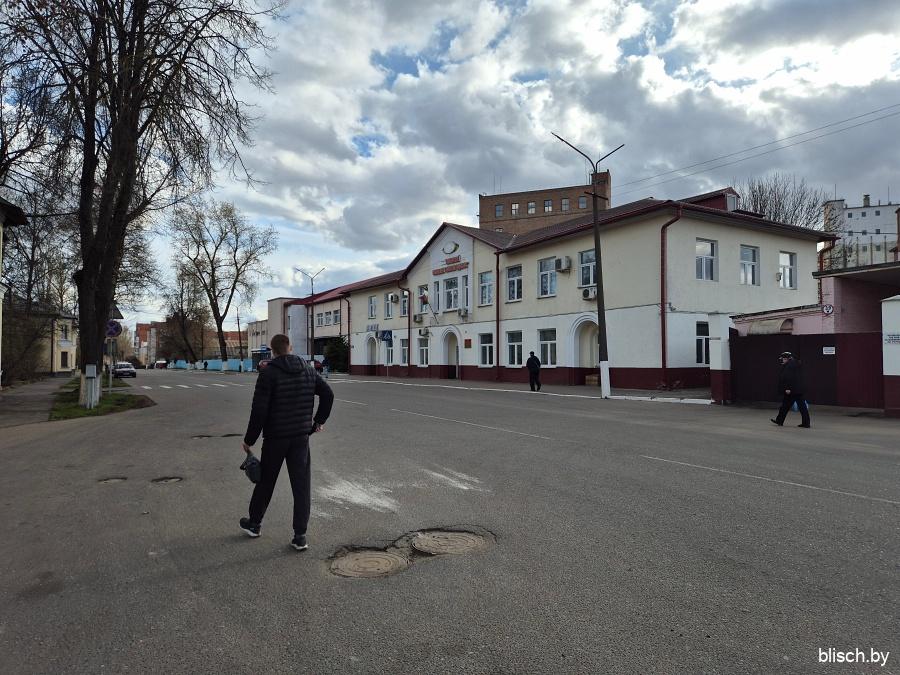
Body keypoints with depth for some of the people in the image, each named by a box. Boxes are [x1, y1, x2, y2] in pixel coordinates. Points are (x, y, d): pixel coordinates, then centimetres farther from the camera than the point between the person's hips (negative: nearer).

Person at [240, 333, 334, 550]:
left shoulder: (268, 373, -12)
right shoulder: (308, 369, 3)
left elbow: (259, 410, -16)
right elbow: (328, 394, 4)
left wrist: (249, 439, -8)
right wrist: (319, 421, 12)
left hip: (275, 437, -3)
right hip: (301, 437, 3)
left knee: (265, 481, 16)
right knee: (301, 485, 5)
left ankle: (254, 523, 35)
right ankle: (300, 536, 5)